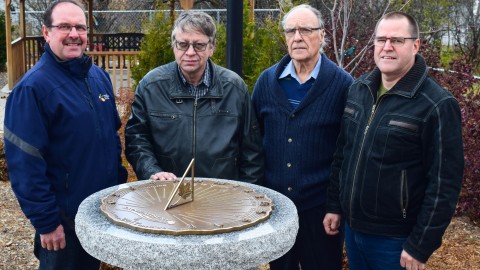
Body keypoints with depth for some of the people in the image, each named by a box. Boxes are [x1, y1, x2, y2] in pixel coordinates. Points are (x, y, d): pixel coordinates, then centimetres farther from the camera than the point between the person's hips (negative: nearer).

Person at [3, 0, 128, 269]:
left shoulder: (100, 76, 4)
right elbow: (24, 163, -18)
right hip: (65, 217, -6)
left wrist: (120, 181, 9)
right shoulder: (32, 87, -17)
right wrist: (45, 221, -17)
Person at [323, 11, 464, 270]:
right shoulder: (358, 89, 2)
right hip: (351, 227, 5)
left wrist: (420, 246, -14)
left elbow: (444, 184, -15)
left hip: (395, 239, -5)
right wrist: (334, 205, 10)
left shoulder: (437, 105, -16)